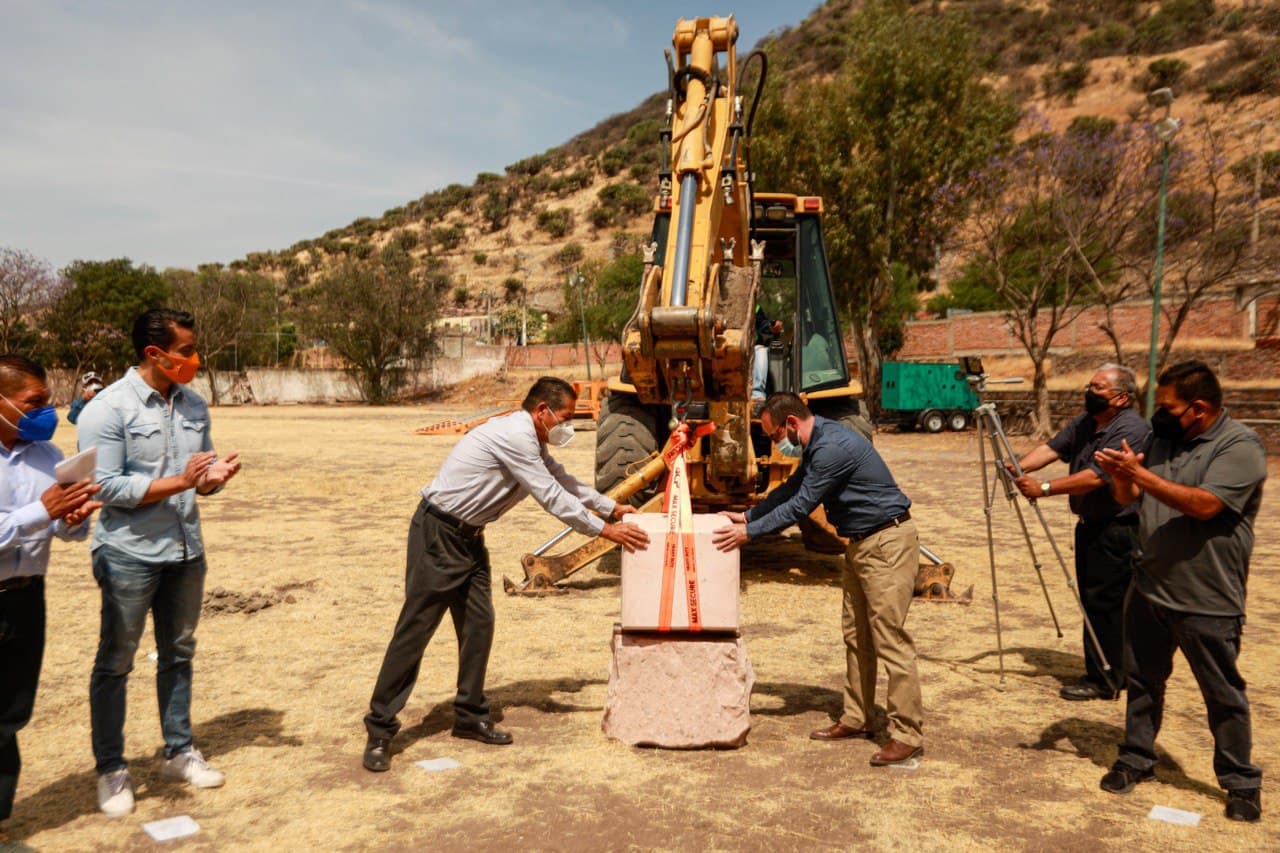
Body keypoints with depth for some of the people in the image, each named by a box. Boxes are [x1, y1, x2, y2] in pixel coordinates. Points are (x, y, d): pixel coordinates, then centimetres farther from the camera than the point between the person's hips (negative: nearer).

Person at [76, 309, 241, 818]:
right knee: (115, 664, 7)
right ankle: (111, 770, 21)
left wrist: (215, 476, -11)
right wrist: (178, 482, -23)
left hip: (185, 551, 6)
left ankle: (179, 753, 30)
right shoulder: (109, 409, -13)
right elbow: (106, 486, -18)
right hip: (129, 555, -6)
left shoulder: (194, 405, 5)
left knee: (178, 655, 16)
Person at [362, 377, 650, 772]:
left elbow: (562, 479, 24)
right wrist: (605, 530, -13)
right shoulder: (514, 436, -22)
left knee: (479, 625, 9)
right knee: (415, 629, -5)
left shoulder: (531, 441, 10)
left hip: (469, 538, 10)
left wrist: (611, 507, 23)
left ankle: (470, 717, 21)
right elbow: (551, 497, -20)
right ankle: (379, 731, 5)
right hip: (437, 533, -10)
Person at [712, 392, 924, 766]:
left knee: (889, 637, -8)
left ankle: (907, 734, -2)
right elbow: (791, 488, 21)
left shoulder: (833, 447, -23)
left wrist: (750, 533, -15)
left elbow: (801, 505, -21)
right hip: (861, 542, 11)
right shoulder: (816, 444, 9)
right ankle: (858, 718, 23)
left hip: (888, 542, -10)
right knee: (857, 636, 14)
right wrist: (748, 516, 18)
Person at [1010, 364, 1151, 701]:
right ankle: (1111, 672, 27)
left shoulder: (1131, 430, -18)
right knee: (1092, 600, 15)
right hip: (1091, 525, 9)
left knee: (1103, 604, -5)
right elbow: (1052, 448, 4)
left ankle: (1103, 681, 6)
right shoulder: (1085, 422, 11)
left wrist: (1044, 488, -29)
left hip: (1118, 530, -9)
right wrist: (1018, 467, -13)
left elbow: (1096, 477, -26)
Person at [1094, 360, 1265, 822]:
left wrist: (1140, 474, -26)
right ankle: (1136, 759, 31)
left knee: (1224, 696, 9)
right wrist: (1121, 476, -11)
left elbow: (1204, 504, -27)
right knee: (1142, 681, 16)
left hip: (1207, 601, -6)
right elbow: (1129, 500, 10)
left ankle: (1241, 782, 25)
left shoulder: (1240, 446, -14)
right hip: (1148, 588, 6)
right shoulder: (1164, 438, 7)